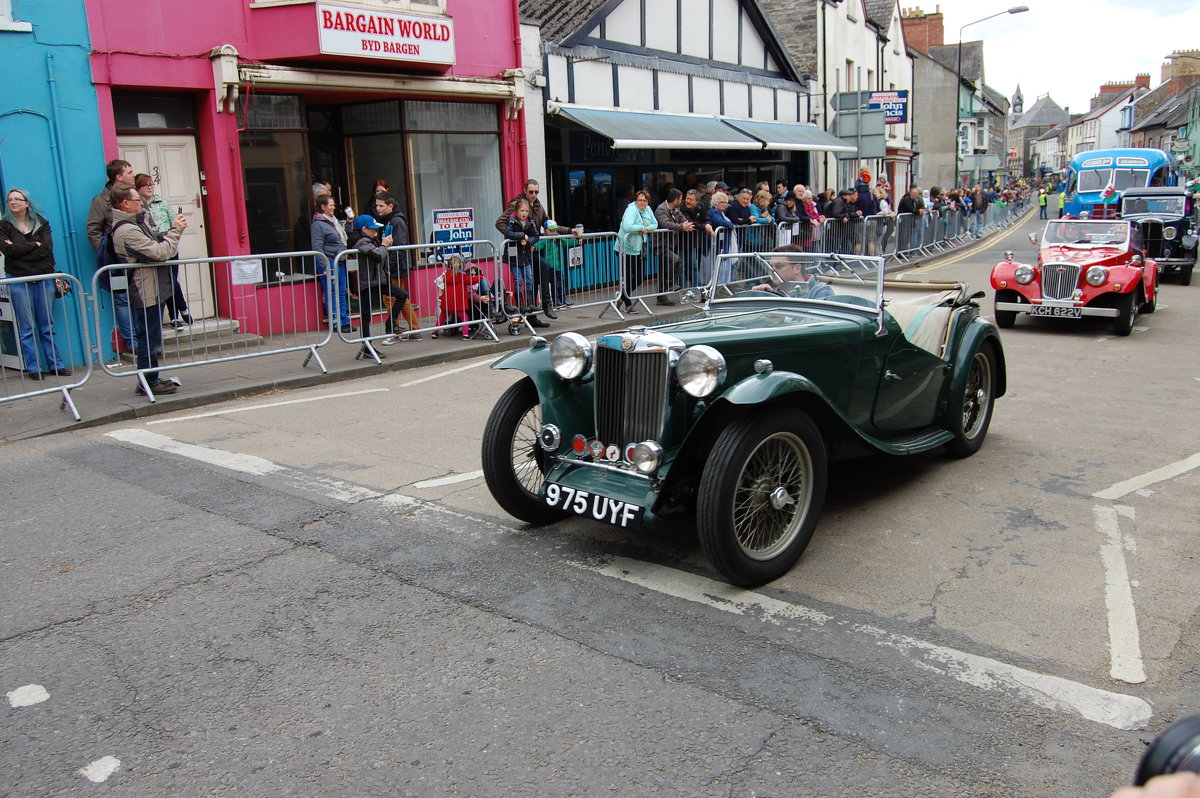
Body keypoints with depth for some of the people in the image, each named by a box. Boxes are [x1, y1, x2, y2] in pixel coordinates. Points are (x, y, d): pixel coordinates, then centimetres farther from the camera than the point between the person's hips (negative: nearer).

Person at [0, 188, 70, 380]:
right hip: (18, 280, -1)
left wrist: (21, 250, -10)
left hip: (43, 278, 2)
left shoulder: (41, 223, 9)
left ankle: (56, 364, 10)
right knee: (27, 328, 1)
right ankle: (33, 368, 5)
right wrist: (35, 245, -7)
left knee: (48, 326, 6)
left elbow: (48, 249, -6)